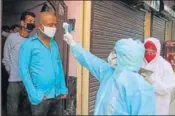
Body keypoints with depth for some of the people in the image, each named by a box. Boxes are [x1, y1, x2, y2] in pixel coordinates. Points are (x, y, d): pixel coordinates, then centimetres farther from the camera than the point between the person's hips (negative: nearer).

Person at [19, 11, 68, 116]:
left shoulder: (54, 44, 10)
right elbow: (24, 70, -9)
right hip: (41, 97, -5)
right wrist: (34, 95, -14)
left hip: (57, 95, 5)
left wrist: (63, 89, 6)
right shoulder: (28, 44, -5)